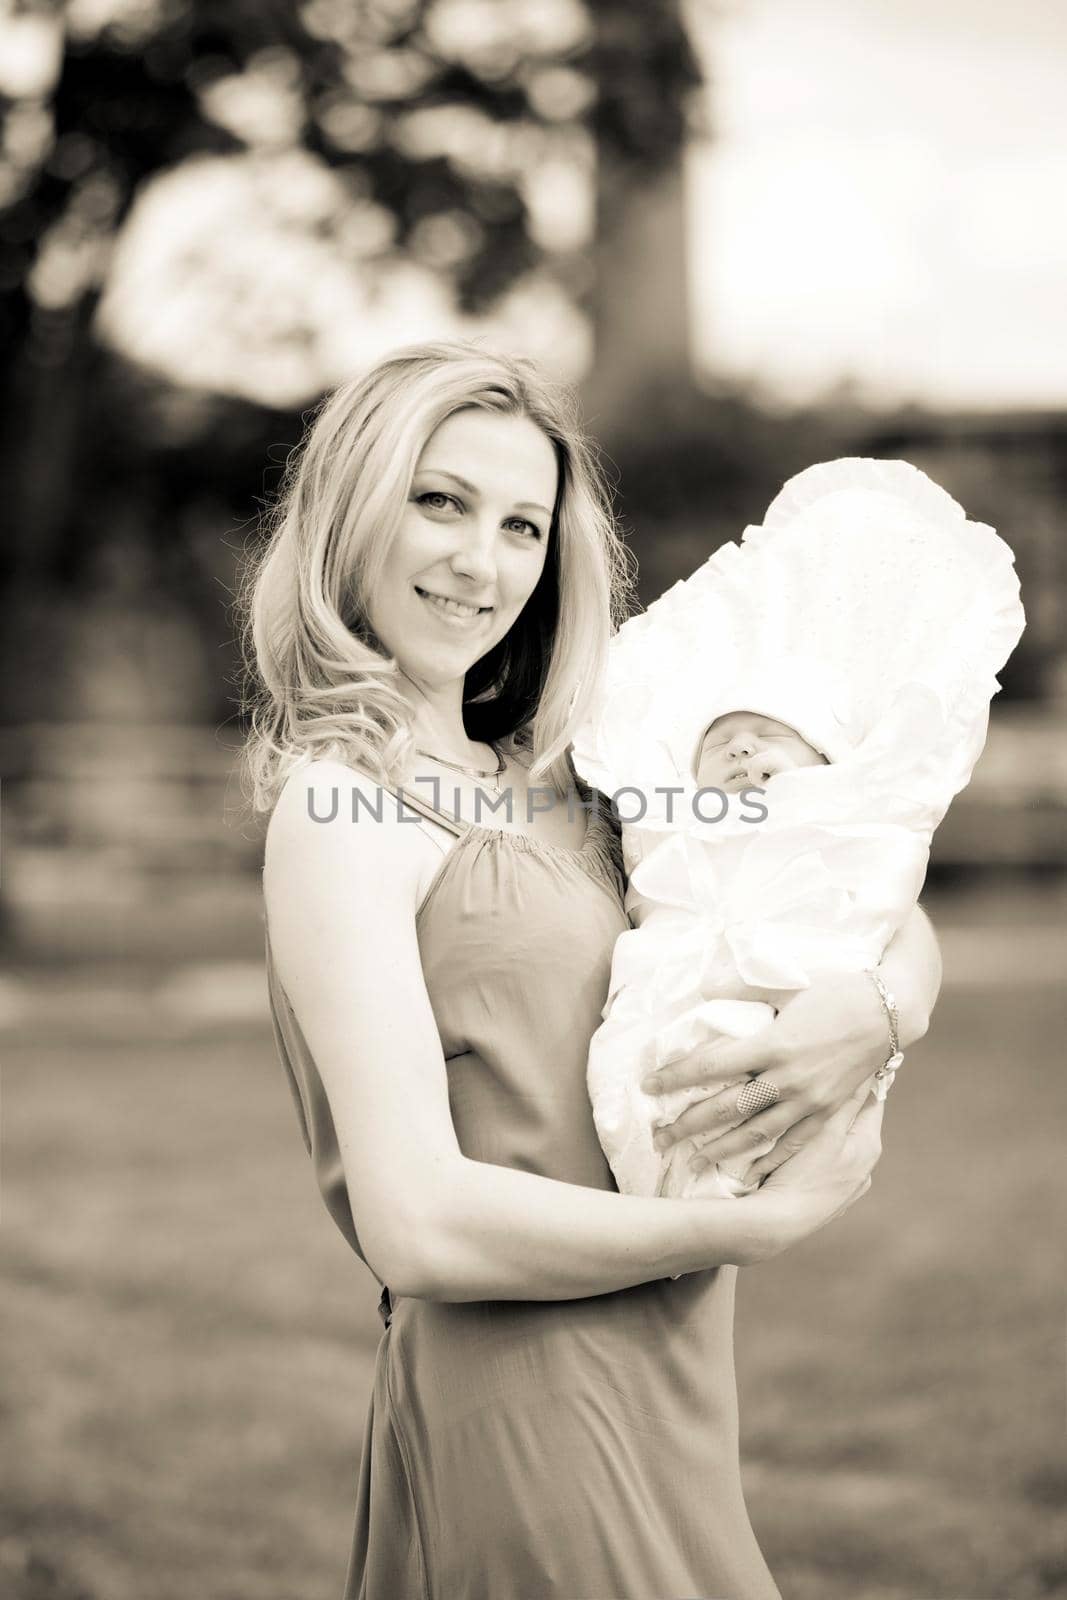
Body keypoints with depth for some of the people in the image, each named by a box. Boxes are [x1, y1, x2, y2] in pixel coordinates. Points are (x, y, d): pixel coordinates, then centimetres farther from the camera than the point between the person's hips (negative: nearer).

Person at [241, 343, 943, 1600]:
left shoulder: (547, 783, 10)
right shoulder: (339, 811, -11)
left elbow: (901, 928, 10)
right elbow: (418, 1226, -21)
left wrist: (883, 1005, -13)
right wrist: (754, 1227, -14)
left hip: (656, 1389, 8)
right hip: (525, 1405, -8)